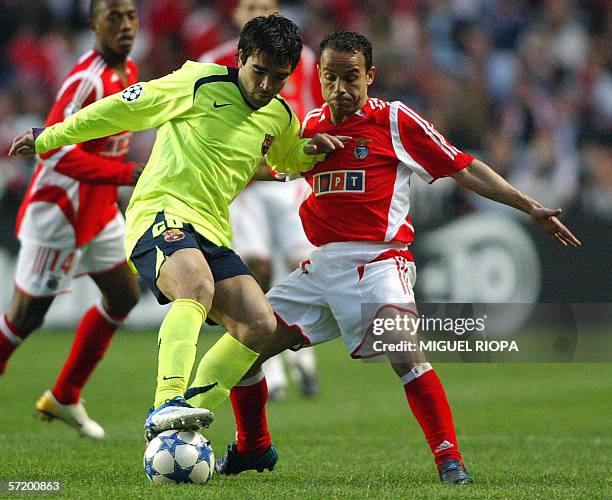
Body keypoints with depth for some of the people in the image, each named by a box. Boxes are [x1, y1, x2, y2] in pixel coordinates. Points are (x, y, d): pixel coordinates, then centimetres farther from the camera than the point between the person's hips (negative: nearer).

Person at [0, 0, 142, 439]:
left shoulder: (129, 72, 6)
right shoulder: (87, 81, -24)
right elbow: (55, 150, -29)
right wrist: (127, 173, -31)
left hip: (98, 213, 9)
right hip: (58, 216, -9)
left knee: (124, 296, 10)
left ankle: (64, 398, 22)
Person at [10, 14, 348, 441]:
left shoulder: (281, 118, 16)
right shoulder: (201, 84, -3)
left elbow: (289, 158, 39)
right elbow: (121, 108, 4)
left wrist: (312, 150, 13)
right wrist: (49, 137, 8)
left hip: (212, 232, 7)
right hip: (160, 213, -7)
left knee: (260, 325, -11)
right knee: (197, 288, -37)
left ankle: (179, 433, -5)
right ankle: (166, 405, -50)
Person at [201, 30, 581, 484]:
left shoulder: (395, 120, -1)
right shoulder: (311, 126, 13)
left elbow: (465, 169, 2)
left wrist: (532, 208, -2)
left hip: (378, 261, -5)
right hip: (322, 265, 6)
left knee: (404, 351, -31)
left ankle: (450, 459, -25)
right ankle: (253, 449, 26)